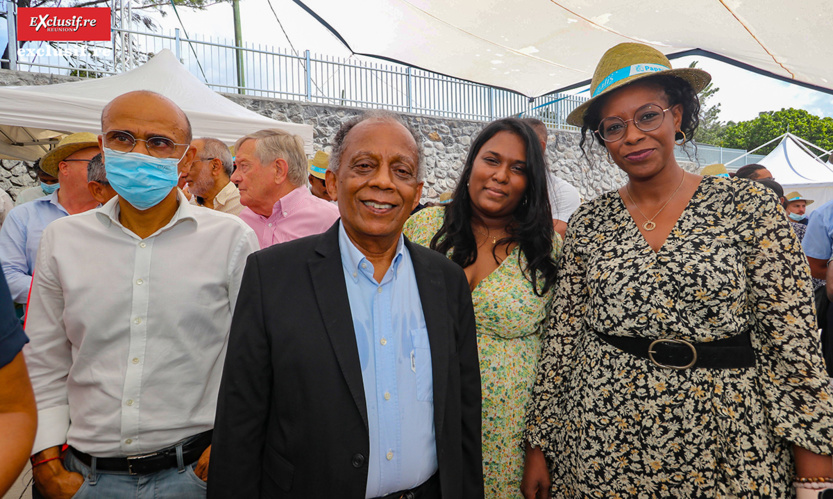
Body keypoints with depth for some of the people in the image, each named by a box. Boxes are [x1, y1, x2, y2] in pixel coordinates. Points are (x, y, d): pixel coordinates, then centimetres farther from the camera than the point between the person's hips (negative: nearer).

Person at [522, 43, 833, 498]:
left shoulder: (748, 204, -4)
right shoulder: (589, 222, -1)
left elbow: (791, 338, -3)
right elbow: (562, 338, 0)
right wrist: (539, 445, 2)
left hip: (723, 442, 0)